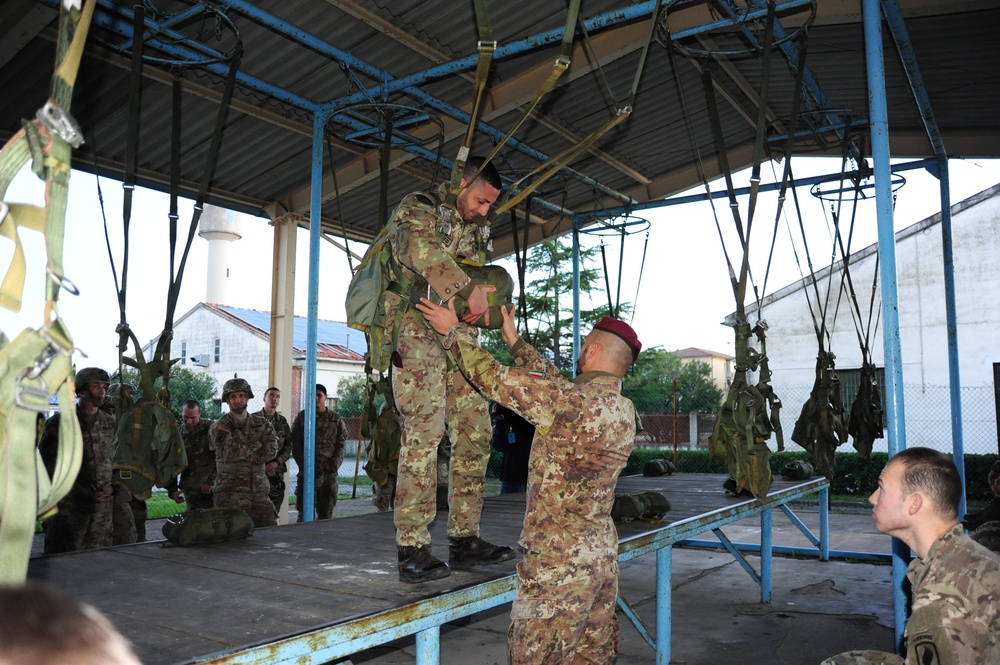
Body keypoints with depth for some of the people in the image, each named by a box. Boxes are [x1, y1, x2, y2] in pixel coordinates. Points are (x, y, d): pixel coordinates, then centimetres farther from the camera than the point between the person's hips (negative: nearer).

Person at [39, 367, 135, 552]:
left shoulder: (110, 424, 11)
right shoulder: (59, 424, -2)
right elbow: (48, 466, -5)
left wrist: (113, 488, 0)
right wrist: (80, 492, -12)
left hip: (105, 504, 4)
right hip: (69, 506, -3)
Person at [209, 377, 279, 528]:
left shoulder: (262, 424, 10)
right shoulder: (218, 427, 0)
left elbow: (271, 452, -4)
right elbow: (229, 452, -15)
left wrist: (240, 450, -8)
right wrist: (256, 445, -5)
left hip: (259, 492, 4)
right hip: (230, 494, -3)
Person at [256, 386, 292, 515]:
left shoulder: (282, 421, 13)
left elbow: (288, 445, 8)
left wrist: (277, 462, -8)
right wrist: (262, 465, -9)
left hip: (277, 470, 3)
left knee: (275, 509, 3)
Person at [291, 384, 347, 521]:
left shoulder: (336, 419, 8)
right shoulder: (301, 417, 6)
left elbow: (341, 445, 4)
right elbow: (295, 444, 2)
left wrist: (333, 465, -9)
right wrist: (304, 466, -8)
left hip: (329, 472, 1)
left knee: (326, 512, 7)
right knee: (305, 511, 0)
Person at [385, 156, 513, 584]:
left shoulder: (475, 232, 23)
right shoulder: (418, 208, -1)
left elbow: (485, 276, 23)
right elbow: (419, 248, -22)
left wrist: (489, 300, -2)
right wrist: (468, 288, -29)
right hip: (417, 329, -8)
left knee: (474, 432, 3)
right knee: (423, 435, -13)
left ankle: (465, 539, 10)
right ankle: (412, 549, -8)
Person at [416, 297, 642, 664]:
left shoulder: (571, 402, -20)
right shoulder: (626, 411, 4)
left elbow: (493, 377, -13)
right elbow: (554, 382, 16)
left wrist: (455, 331, 2)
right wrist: (514, 341, 23)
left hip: (557, 560, -8)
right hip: (603, 555, 8)